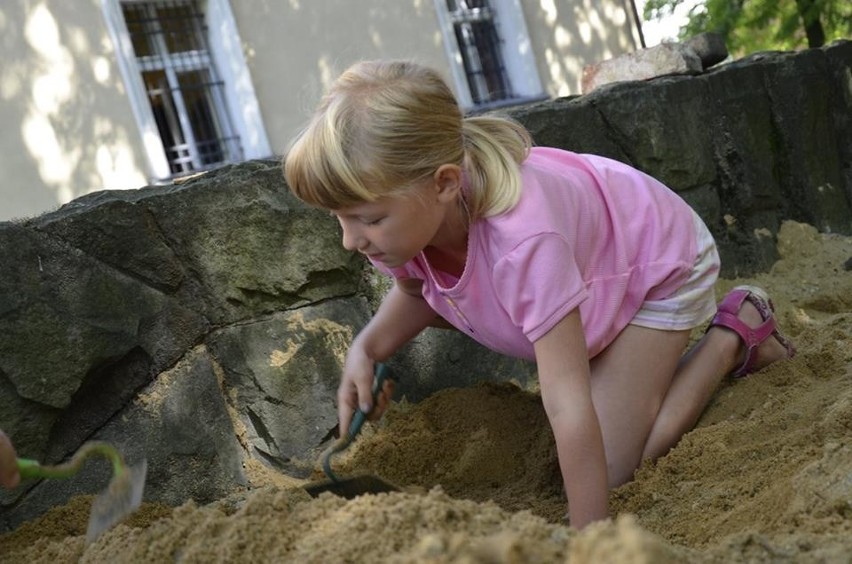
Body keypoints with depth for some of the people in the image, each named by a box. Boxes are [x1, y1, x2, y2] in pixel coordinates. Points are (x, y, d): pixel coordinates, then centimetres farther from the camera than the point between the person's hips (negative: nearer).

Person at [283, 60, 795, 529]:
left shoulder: (522, 240, -47)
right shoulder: (407, 215, -25)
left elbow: (568, 409, -44)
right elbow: (416, 290, 0)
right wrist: (367, 349, -20)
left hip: (662, 263, -7)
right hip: (591, 263, 7)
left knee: (612, 470, -12)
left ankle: (733, 336, 6)